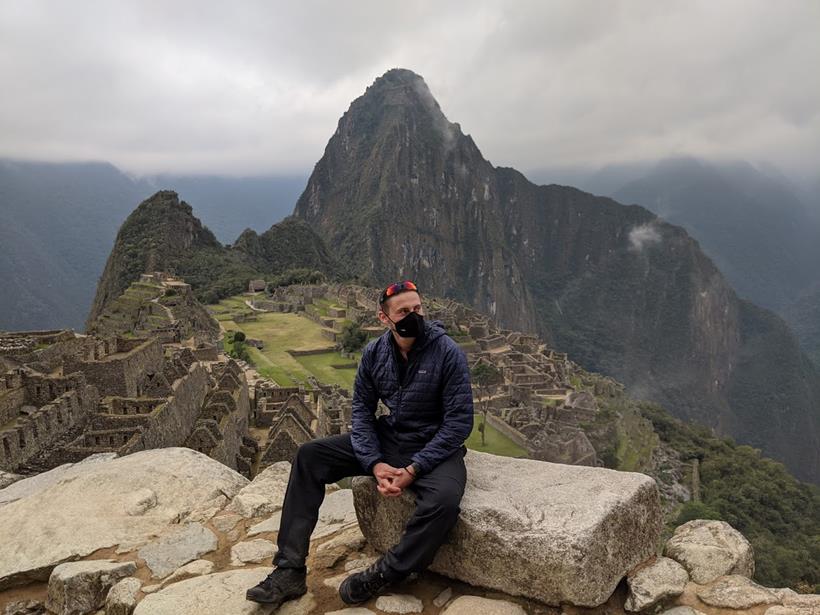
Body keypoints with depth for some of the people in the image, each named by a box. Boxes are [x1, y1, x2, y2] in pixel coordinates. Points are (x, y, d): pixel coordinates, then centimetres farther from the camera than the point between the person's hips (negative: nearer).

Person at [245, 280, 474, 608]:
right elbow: (361, 410, 1)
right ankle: (290, 571, -7)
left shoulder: (448, 352, -17)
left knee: (444, 501, -37)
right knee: (309, 455, -7)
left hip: (435, 447, -4)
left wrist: (414, 469, -22)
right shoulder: (374, 353, -3)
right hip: (387, 438, 5)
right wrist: (375, 463, -15)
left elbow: (459, 422, -17)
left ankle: (383, 574, -13)